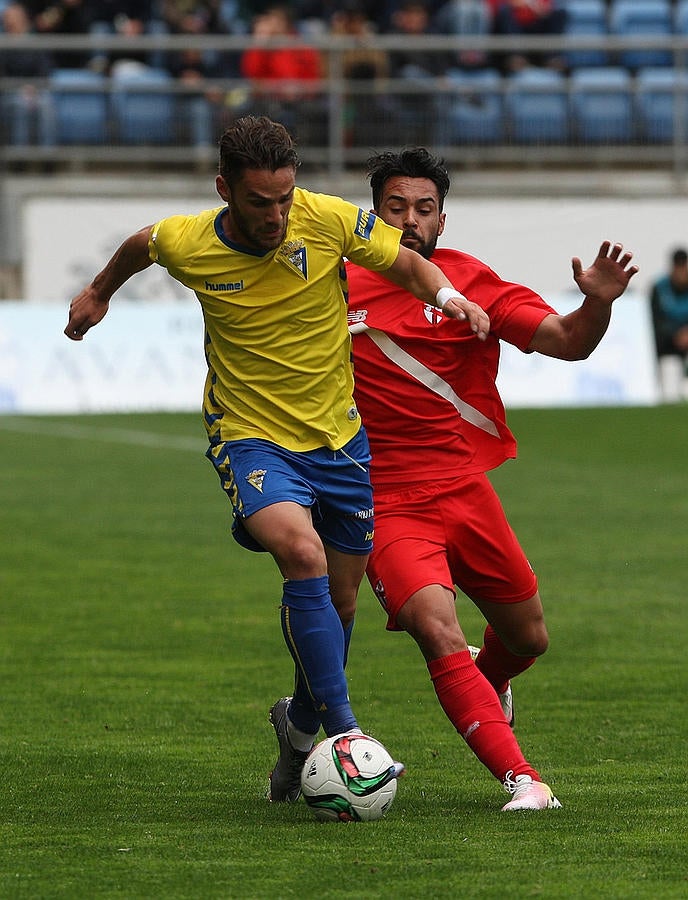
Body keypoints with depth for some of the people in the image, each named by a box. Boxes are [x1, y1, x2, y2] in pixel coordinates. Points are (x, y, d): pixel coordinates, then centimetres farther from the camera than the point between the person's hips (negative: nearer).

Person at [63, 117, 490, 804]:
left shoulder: (330, 220, -15)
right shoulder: (185, 244, -14)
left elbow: (407, 263, 0)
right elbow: (142, 245, 11)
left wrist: (449, 296, -21)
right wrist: (100, 292, 29)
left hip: (337, 437, 3)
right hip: (251, 437, -3)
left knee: (338, 600, 11)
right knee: (300, 552, -30)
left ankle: (301, 728, 39)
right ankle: (343, 732, -27)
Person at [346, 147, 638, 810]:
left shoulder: (469, 283, -3)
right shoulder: (340, 287, 0)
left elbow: (564, 342, -13)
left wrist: (598, 303, -32)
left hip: (467, 493, 2)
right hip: (388, 507, -2)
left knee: (527, 640, 15)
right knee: (438, 633, -25)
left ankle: (487, 684, 53)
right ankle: (521, 780, -24)